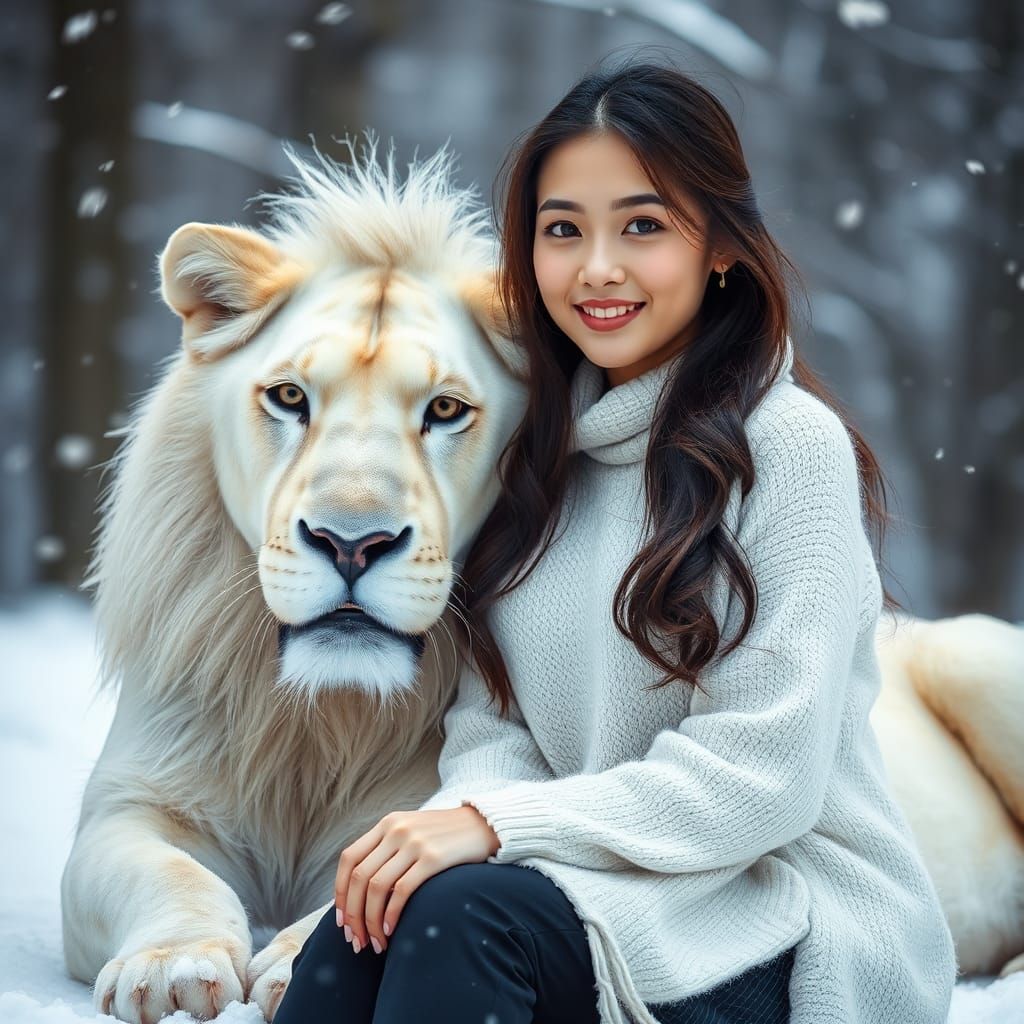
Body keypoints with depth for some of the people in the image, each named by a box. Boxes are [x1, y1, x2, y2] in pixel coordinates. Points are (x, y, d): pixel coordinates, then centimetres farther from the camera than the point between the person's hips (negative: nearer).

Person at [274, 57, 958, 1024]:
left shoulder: (789, 444, -10)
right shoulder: (545, 446, 10)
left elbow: (759, 777, -15)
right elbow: (491, 716, 8)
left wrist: (499, 825, -20)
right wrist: (469, 811, -16)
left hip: (791, 926, -5)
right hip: (596, 889, 5)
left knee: (462, 910, -31)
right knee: (369, 924, -26)